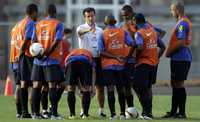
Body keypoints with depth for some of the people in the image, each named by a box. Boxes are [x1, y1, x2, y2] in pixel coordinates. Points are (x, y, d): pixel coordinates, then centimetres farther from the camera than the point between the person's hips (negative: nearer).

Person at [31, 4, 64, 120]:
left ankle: (36, 113, 7)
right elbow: (56, 41, -14)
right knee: (52, 85, -4)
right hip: (52, 60, -4)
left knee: (37, 86, 6)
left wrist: (38, 54, -5)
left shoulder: (38, 24, 12)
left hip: (38, 60, 4)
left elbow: (34, 41, 4)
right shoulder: (58, 24, -3)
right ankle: (54, 113, -6)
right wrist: (47, 54, -13)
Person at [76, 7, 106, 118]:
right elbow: (80, 32, -26)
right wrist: (89, 30, -47)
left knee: (100, 86, 3)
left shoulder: (100, 30, 14)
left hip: (98, 59, 3)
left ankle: (101, 110, 8)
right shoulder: (82, 28, 0)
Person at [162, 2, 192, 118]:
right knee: (175, 84, 14)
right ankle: (174, 111, 19)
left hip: (180, 58, -10)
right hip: (180, 58, 10)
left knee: (179, 84, -7)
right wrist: (170, 51, 15)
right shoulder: (186, 22, 16)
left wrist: (169, 52, -10)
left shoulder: (182, 23, -16)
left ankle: (182, 112, -5)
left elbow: (181, 42, -22)